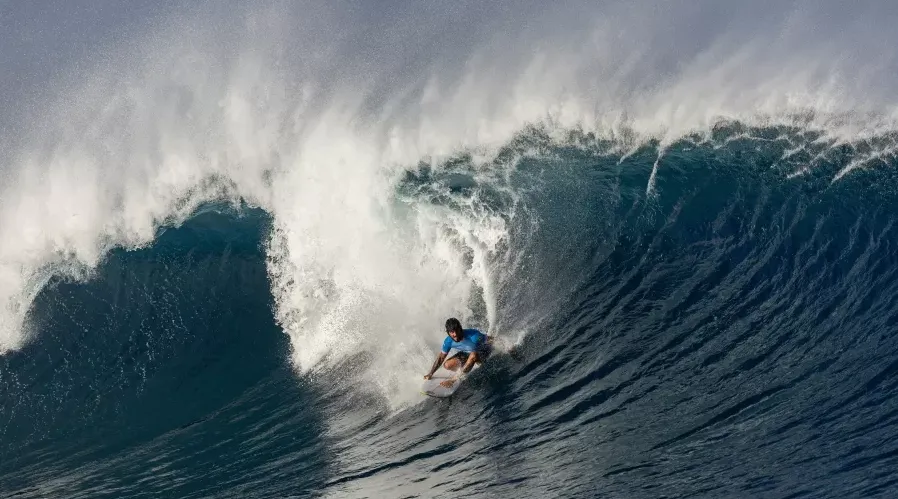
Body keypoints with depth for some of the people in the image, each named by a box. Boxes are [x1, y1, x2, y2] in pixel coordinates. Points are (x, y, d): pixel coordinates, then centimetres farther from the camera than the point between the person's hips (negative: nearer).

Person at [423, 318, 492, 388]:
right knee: (447, 365, -9)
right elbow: (441, 357, -8)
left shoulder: (473, 336, -37)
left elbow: (490, 339, -24)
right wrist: (430, 374, -10)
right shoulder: (448, 341, -20)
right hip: (466, 353, 5)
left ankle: (454, 379, -27)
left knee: (473, 355, -39)